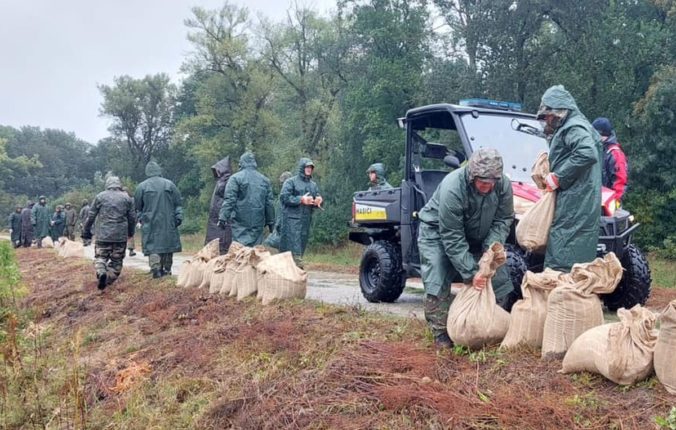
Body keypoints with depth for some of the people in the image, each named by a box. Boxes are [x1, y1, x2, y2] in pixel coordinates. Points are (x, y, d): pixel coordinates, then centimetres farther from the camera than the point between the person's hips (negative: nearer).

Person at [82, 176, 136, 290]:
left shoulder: (100, 196, 3)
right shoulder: (127, 198, 6)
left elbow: (91, 216, 4)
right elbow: (132, 218, 9)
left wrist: (86, 231, 15)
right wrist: (131, 232, 24)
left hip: (103, 235, -1)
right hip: (121, 236, 1)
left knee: (100, 256, 7)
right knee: (117, 259, 11)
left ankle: (101, 272, -20)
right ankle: (109, 280, 6)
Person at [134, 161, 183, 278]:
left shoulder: (141, 186, 1)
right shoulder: (169, 184, 3)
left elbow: (137, 207, 8)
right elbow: (178, 204, 4)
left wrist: (140, 218, 20)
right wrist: (179, 217, 8)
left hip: (150, 222, -1)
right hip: (168, 222, 1)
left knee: (152, 246, 0)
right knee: (167, 242, 10)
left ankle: (155, 268, -15)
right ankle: (166, 269, 13)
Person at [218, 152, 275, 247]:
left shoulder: (235, 178, -2)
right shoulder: (265, 180, 10)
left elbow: (229, 200, -9)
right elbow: (269, 203, 11)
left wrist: (223, 217, -8)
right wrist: (270, 222, 16)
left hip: (240, 222, -3)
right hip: (258, 221, 3)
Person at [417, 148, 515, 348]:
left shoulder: (503, 185, -21)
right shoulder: (452, 188, -37)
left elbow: (503, 220, -8)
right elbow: (452, 238, -33)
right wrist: (470, 273, -33)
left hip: (477, 236, 5)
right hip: (437, 232, -5)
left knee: (499, 277, 0)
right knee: (437, 284, -18)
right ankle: (442, 335, -9)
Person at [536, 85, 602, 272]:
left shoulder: (574, 127, -9)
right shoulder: (567, 129, 23)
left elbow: (588, 154, -27)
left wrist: (558, 178, -19)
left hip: (574, 206, -10)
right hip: (578, 205, 10)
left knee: (562, 263, -11)